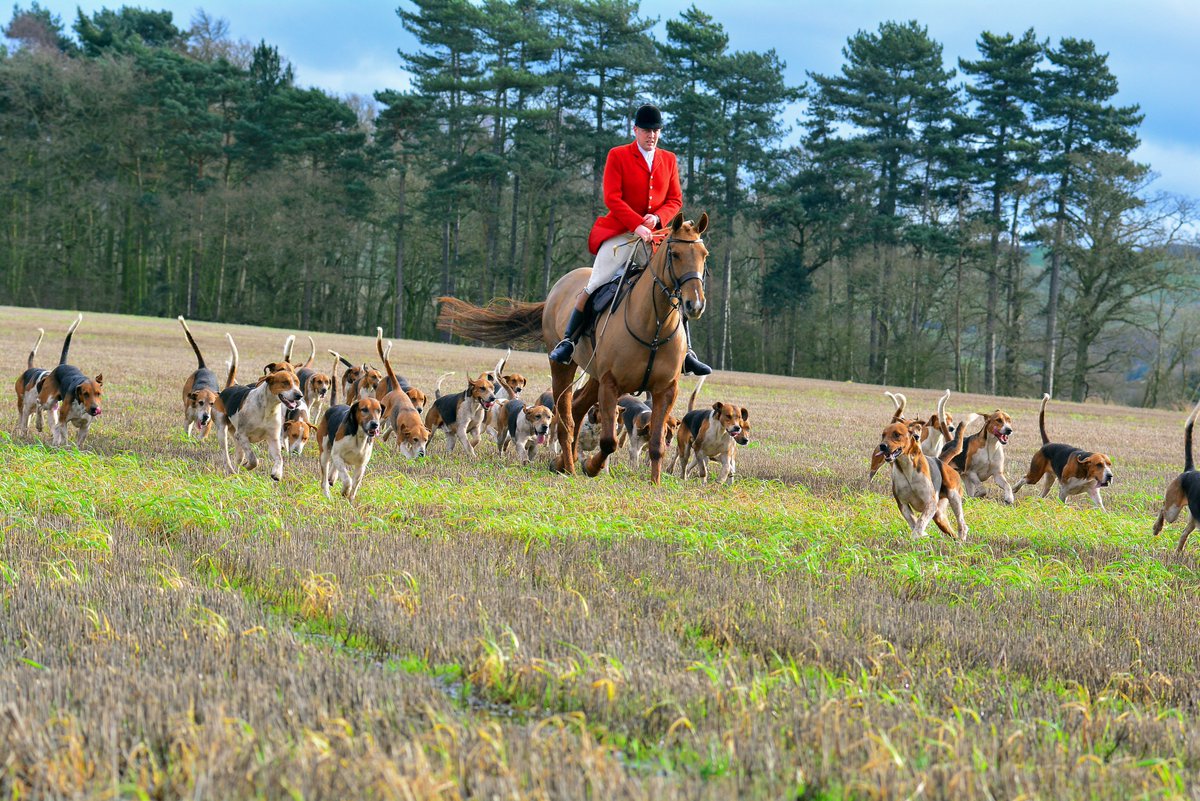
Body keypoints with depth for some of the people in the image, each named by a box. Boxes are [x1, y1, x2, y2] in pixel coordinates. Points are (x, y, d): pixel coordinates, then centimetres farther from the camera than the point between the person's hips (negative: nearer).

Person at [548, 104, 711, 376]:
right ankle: (568, 341, -4)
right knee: (595, 286, -14)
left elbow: (675, 200, 10)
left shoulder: (669, 160, 12)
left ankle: (686, 353, 2)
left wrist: (658, 217, -12)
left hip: (655, 235, 4)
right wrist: (637, 224, -20)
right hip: (620, 233, -4)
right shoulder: (618, 156, 0)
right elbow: (612, 198, -9)